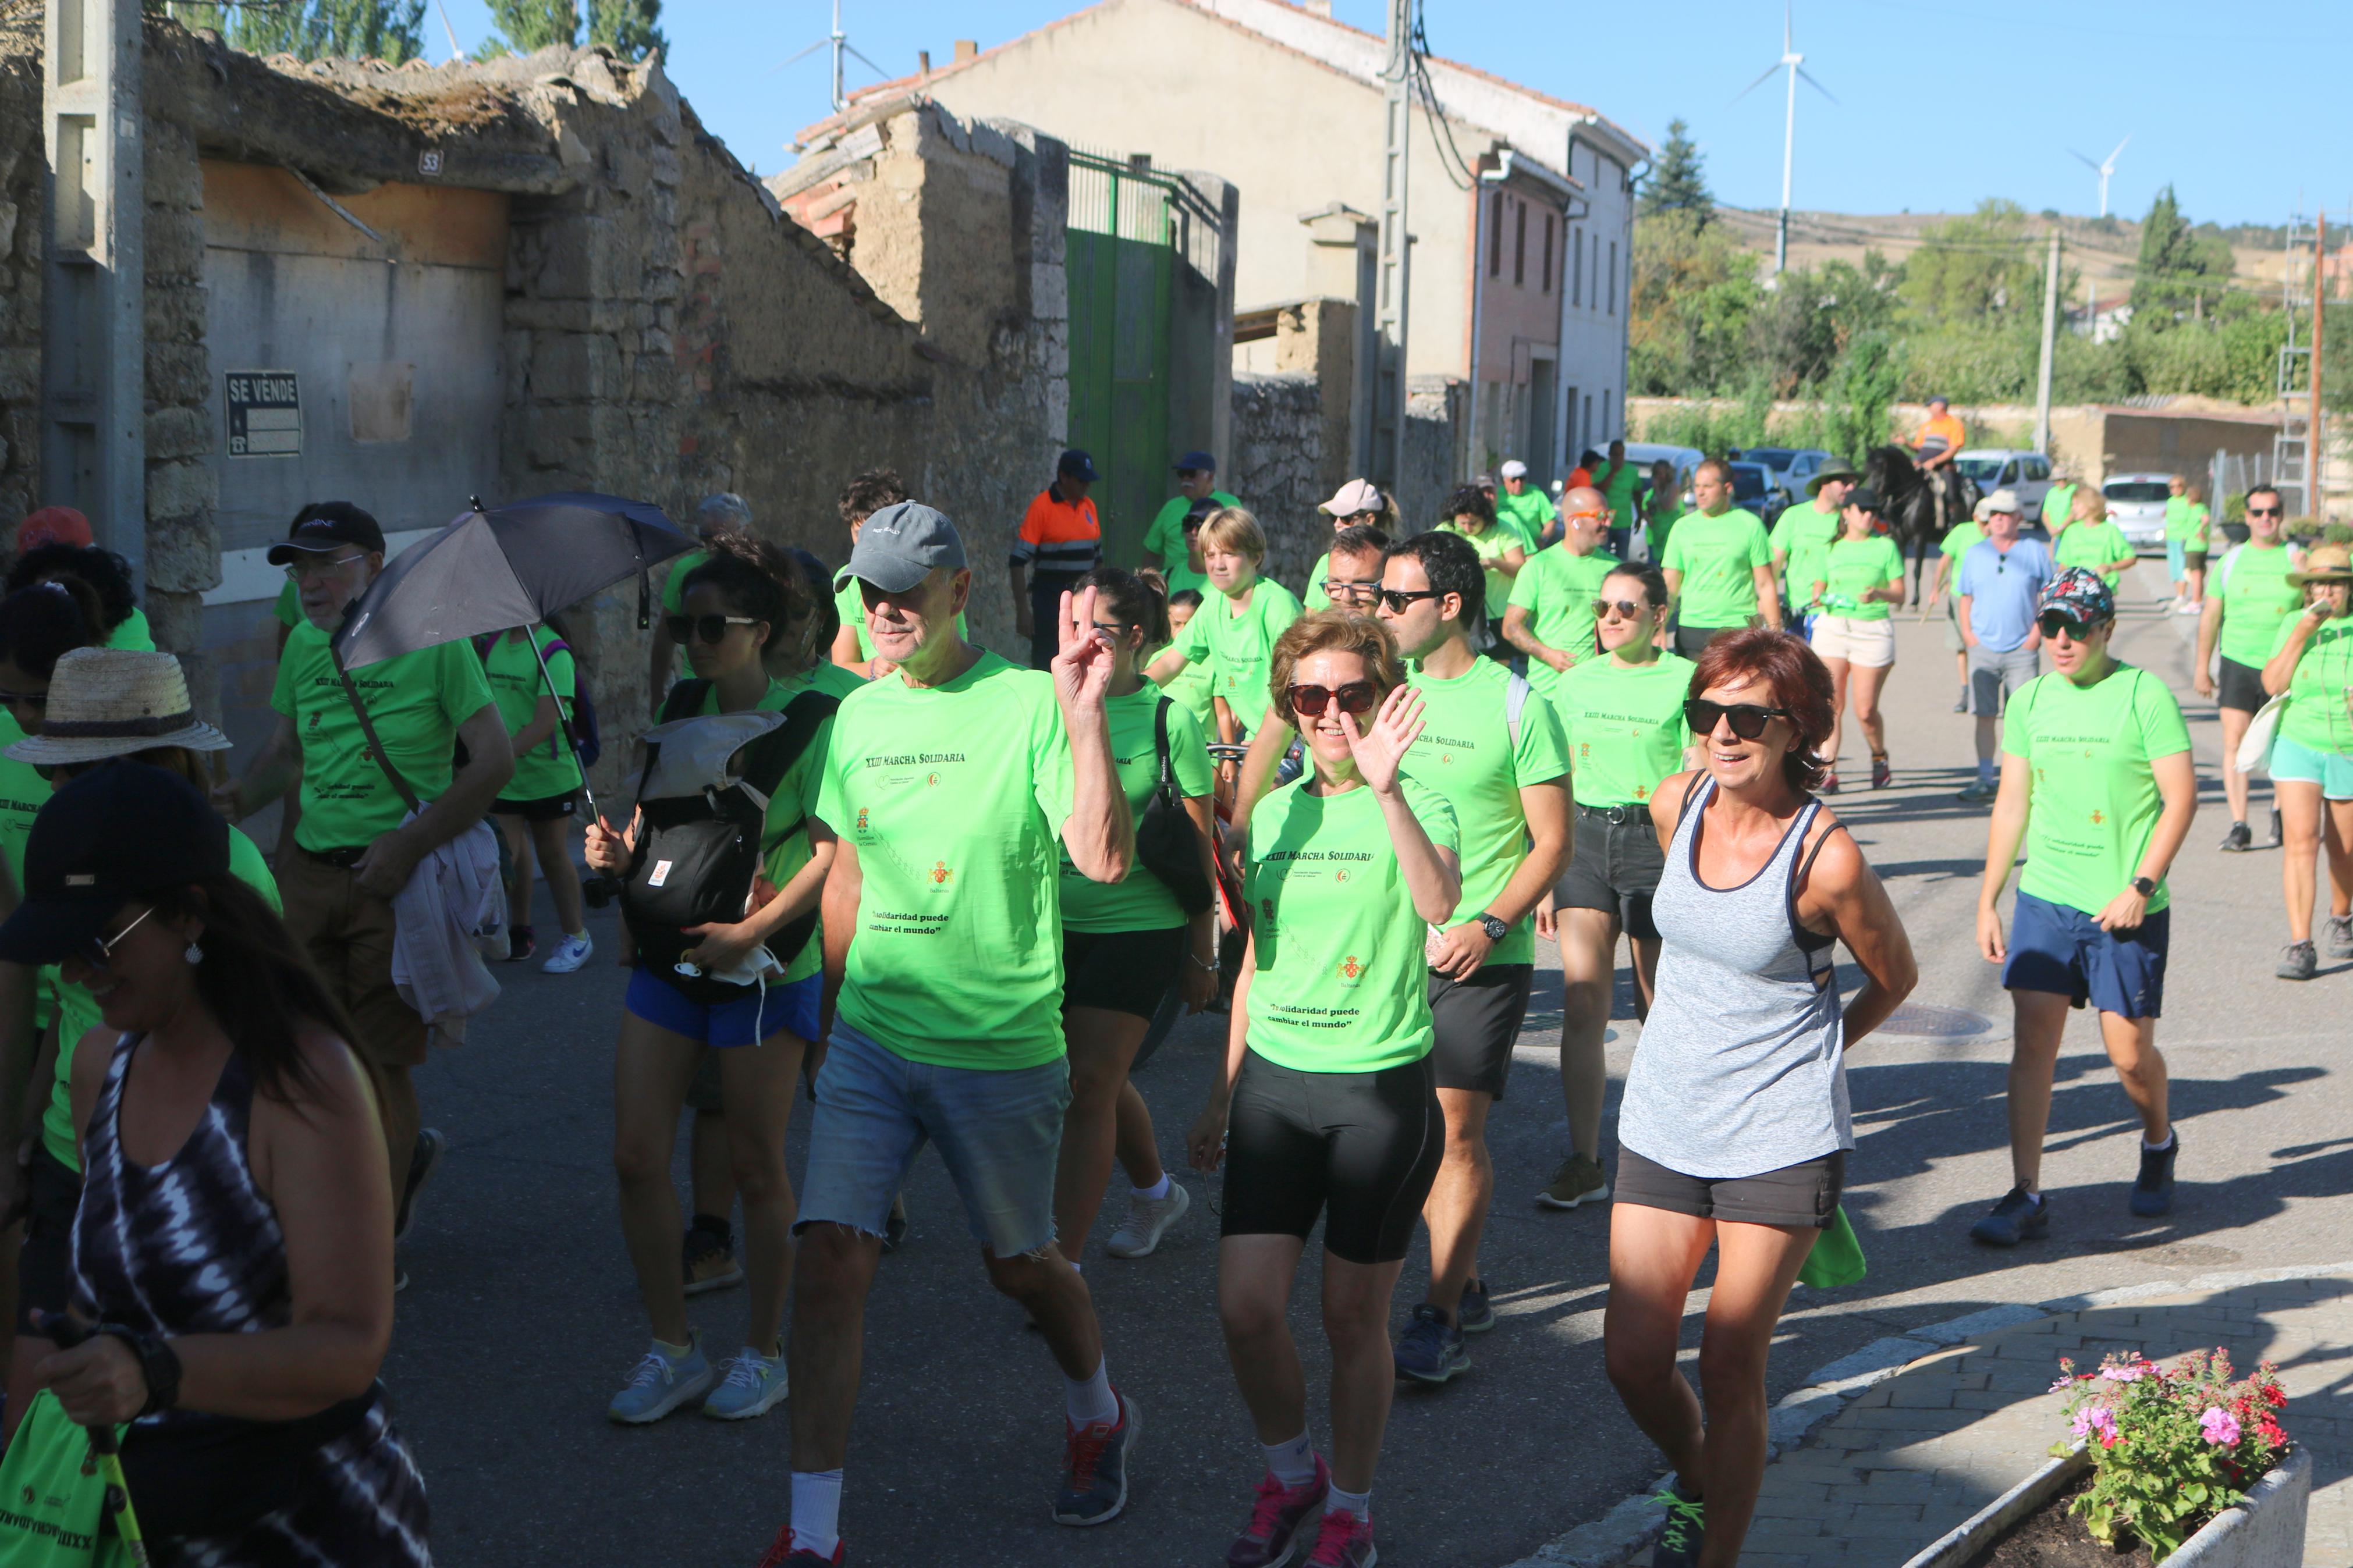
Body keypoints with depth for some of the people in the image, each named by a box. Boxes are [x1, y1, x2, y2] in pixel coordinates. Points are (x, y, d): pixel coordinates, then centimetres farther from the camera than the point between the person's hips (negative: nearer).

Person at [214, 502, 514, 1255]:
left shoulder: (432, 639, -9)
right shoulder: (303, 644, 8)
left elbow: (495, 759, -11)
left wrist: (411, 843, -18)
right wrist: (238, 799, -3)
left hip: (394, 879, -6)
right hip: (308, 872, 6)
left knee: (381, 1060, 1)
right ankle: (407, 1150, 34)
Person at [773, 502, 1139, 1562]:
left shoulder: (1028, 705, -11)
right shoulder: (859, 715, 6)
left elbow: (1104, 860, -22)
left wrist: (1085, 719, -31)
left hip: (1001, 1048, -4)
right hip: (869, 1038, 4)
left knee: (1018, 1263, 12)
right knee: (829, 1255, -7)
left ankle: (1098, 1416, 43)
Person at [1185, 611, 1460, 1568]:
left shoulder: (1420, 807, -6)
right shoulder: (1274, 815, 9)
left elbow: (1439, 903, -29)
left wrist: (1385, 788, -40)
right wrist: (1223, 1091, 19)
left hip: (1382, 1086, -4)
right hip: (1274, 1082, 4)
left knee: (1353, 1315, 5)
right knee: (1245, 1308, -2)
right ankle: (1290, 1474, 24)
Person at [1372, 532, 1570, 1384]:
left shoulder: (1518, 705, -7)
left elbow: (1552, 841, -5)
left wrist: (1486, 927, -17)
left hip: (1482, 957, -5)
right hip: (1393, 945, 5)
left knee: (1456, 1128, -8)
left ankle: (1440, 1322, -4)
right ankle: (1467, 1283, 25)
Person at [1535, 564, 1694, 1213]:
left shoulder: (1685, 681, -3)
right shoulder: (1577, 682, 10)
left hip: (1657, 841, -3)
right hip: (1586, 840, 4)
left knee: (1658, 1009, 5)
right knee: (1582, 1004, -5)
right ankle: (1583, 1164, -3)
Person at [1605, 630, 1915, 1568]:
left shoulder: (1826, 857, -18)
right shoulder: (1676, 807, -2)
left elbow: (1895, 977, 0)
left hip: (1780, 1138, -5)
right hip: (1662, 1123, 5)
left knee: (1730, 1368, -2)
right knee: (1631, 1358, 6)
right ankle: (1693, 1483, 36)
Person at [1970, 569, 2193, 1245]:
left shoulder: (2145, 695, -7)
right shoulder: (2030, 700, 7)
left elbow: (2181, 798, -8)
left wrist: (2140, 888, -16)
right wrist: (1987, 900, 11)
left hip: (2125, 909, -4)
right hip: (2044, 897, 4)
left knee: (2130, 1050, 4)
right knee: (2032, 1038, -5)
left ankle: (2159, 1145, 35)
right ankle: (2026, 1197, -2)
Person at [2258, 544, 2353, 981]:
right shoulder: (2294, 624, 3)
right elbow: (2273, 684, -6)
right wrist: (2300, 635, -14)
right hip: (2298, 747, 0)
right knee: (2300, 841, -13)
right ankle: (2300, 945, -14)